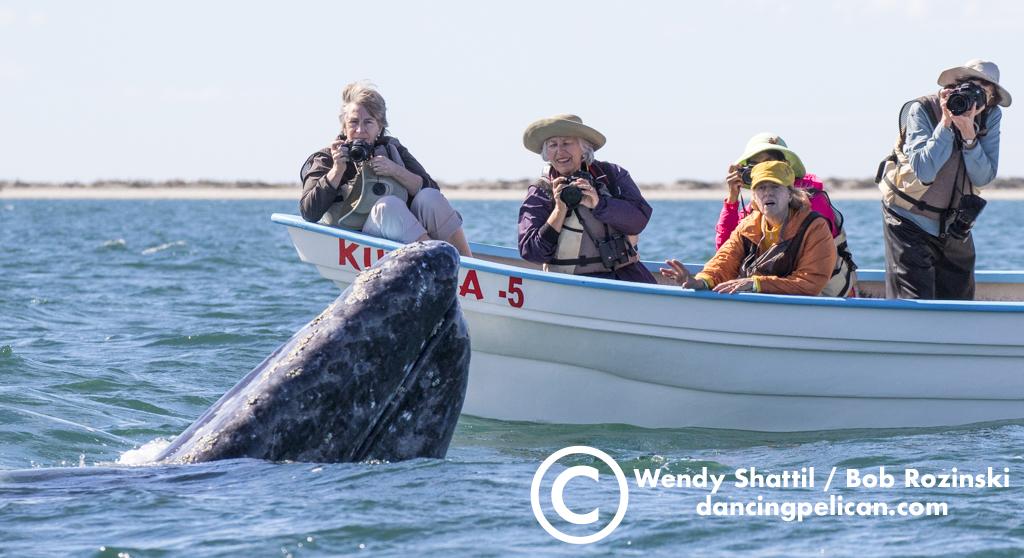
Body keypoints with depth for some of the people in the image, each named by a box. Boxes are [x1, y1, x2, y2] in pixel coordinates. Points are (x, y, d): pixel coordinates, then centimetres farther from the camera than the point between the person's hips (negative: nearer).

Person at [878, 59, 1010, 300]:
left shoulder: (990, 117, -7)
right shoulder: (922, 109, -17)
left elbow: (983, 177, -14)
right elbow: (925, 171, -28)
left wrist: (969, 134, -28)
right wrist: (946, 124, -31)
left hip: (954, 224, 4)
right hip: (910, 221, -4)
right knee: (913, 307, -12)